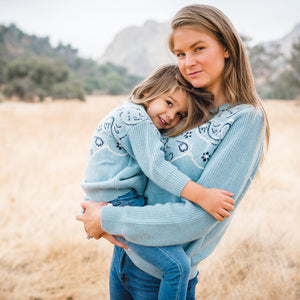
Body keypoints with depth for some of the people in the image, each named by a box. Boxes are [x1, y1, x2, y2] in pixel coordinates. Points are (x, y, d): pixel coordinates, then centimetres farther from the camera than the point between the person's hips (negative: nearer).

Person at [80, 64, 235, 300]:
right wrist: (201, 196, -27)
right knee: (178, 265, -18)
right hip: (119, 204, -11)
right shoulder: (139, 120, -15)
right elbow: (156, 167, -24)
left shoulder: (128, 114, 17)